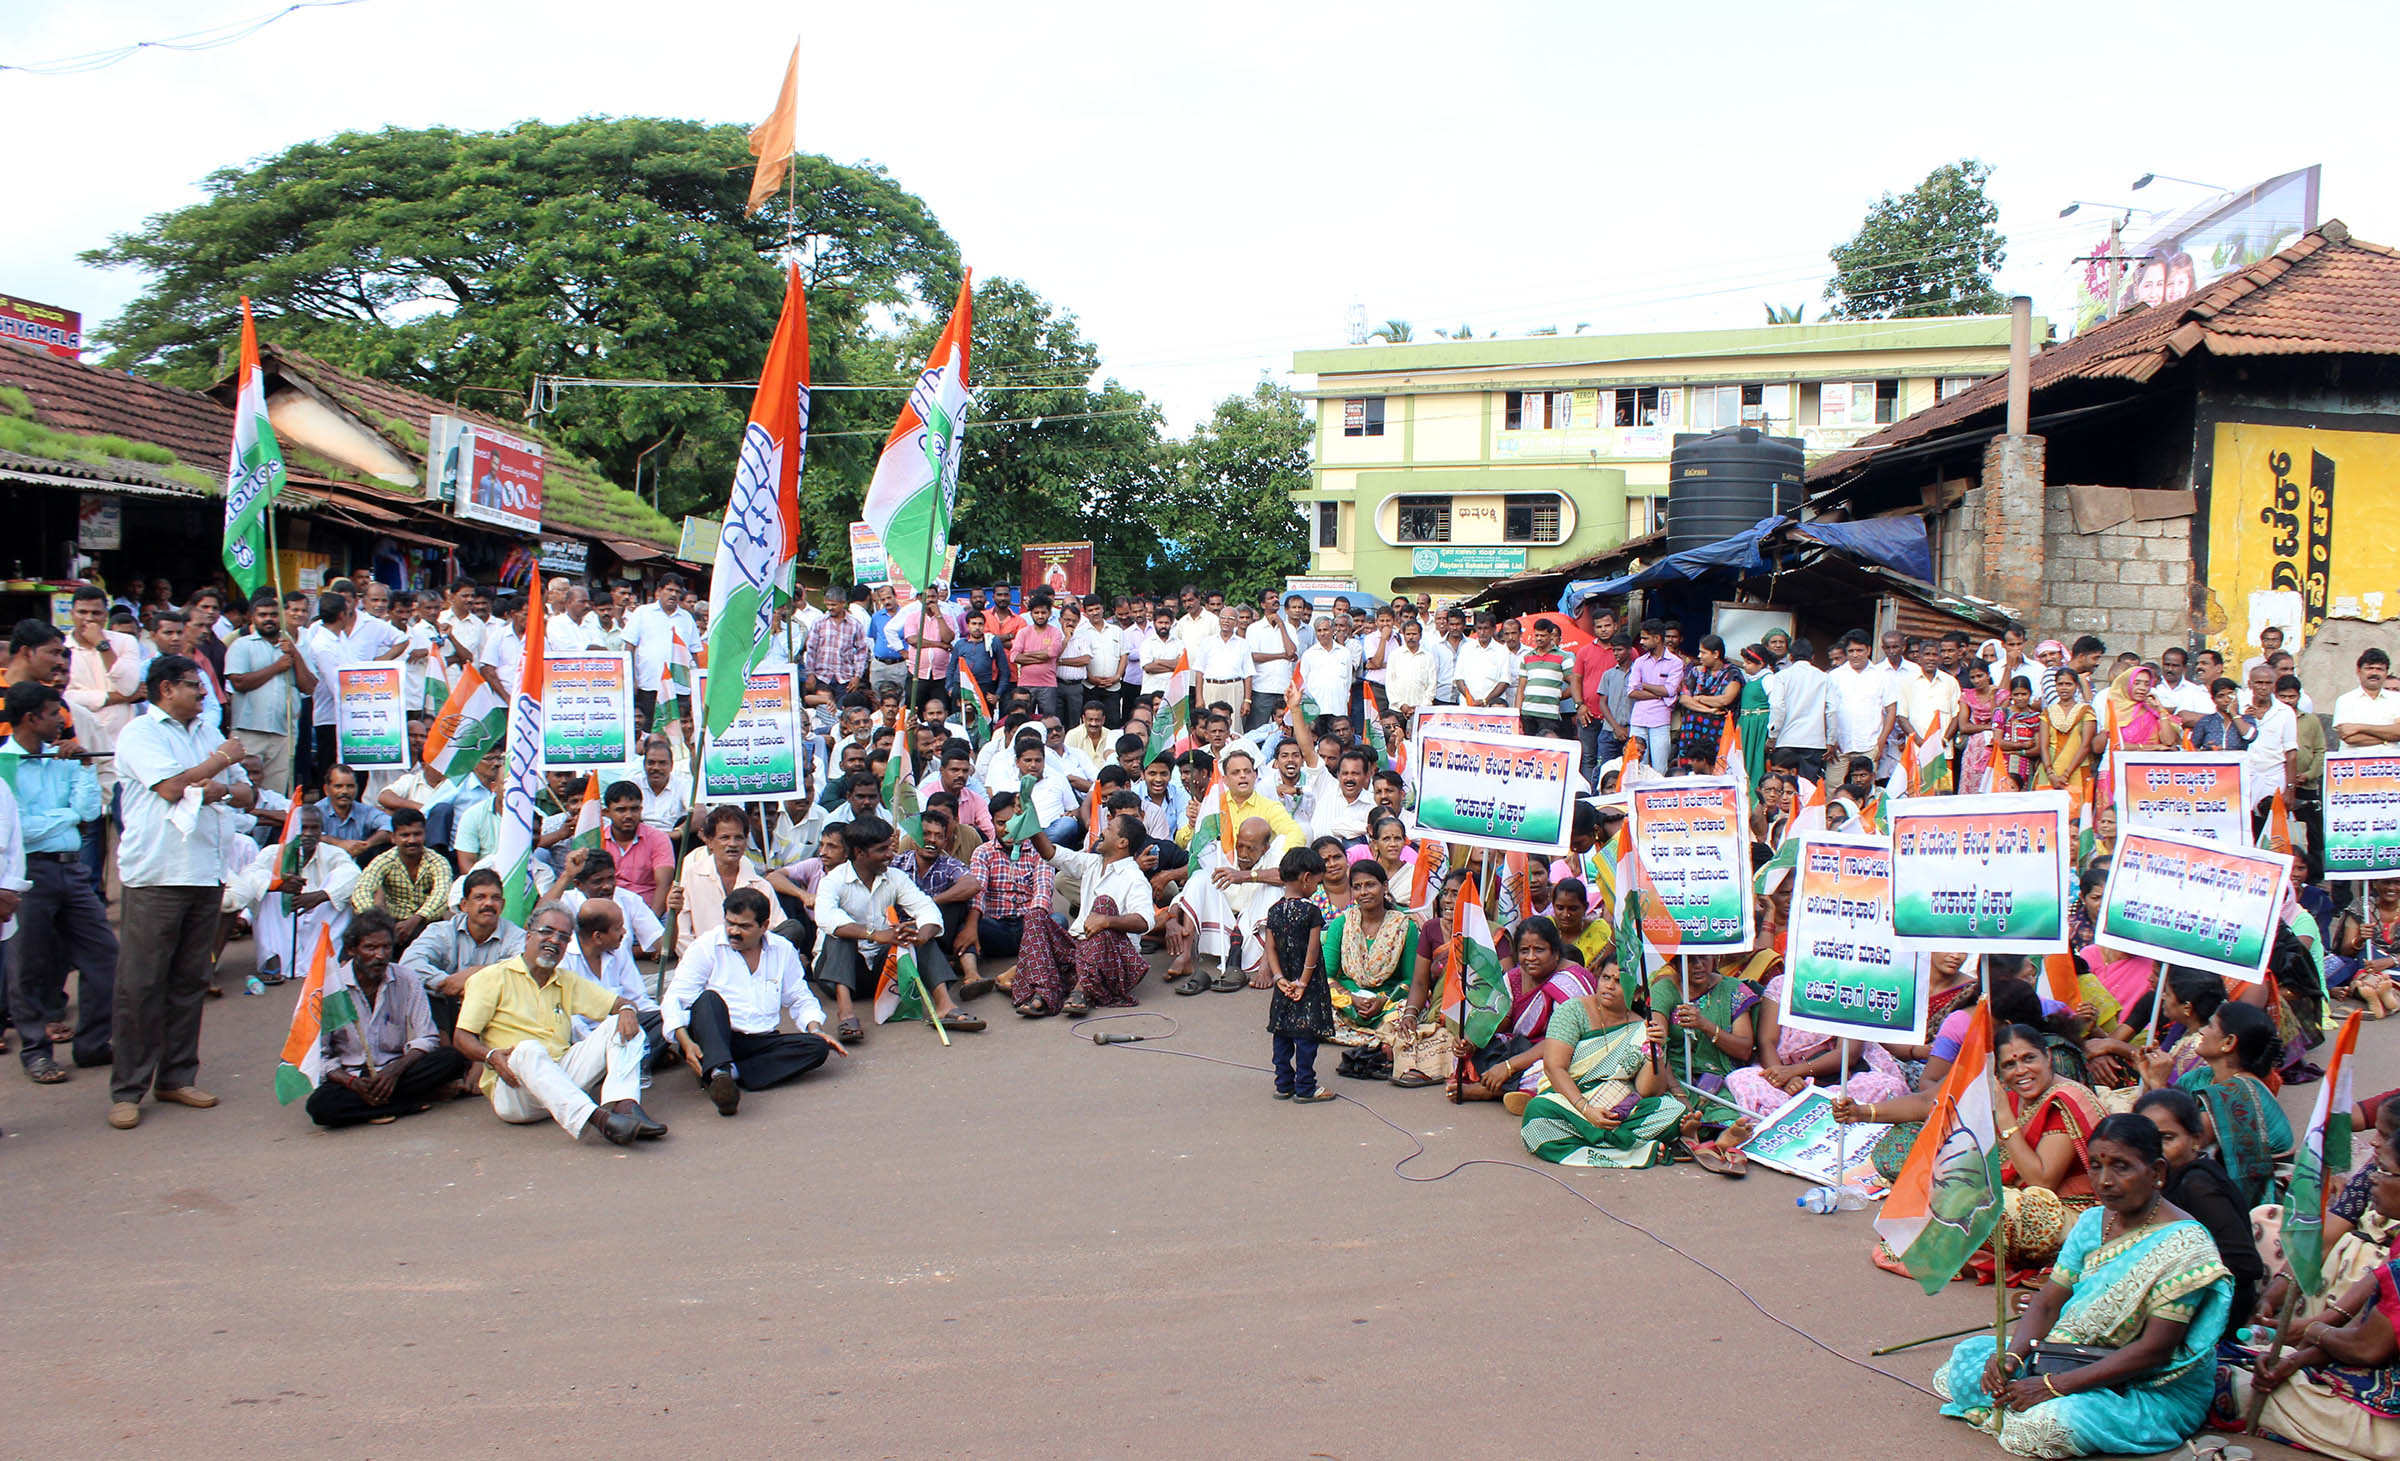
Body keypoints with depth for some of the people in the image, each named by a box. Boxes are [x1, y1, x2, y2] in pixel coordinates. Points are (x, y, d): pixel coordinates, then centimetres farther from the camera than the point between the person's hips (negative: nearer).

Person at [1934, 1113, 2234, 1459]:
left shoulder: (2183, 1245, -19)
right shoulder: (2093, 1222, 4)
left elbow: (2155, 1349, -24)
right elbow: (2047, 1304, 5)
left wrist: (2055, 1385, -27)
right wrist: (2011, 1355, -17)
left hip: (2154, 1392, -7)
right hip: (2074, 1359, 7)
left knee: (2048, 1423, -32)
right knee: (1968, 1355, -9)